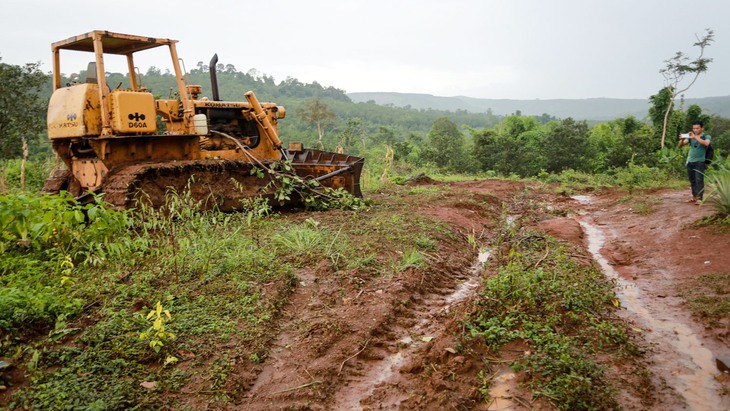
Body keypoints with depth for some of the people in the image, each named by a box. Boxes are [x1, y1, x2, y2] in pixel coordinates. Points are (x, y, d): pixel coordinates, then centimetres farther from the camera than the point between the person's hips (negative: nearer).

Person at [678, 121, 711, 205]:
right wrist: (682, 139, -19)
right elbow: (681, 145, 3)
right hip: (690, 161, 4)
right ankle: (694, 196, 23)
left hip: (700, 162, -4)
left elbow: (706, 143, -21)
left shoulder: (707, 136, 1)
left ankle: (699, 198, -16)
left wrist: (695, 137, -30)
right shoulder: (690, 137, 12)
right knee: (692, 180, 11)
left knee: (699, 180, -13)